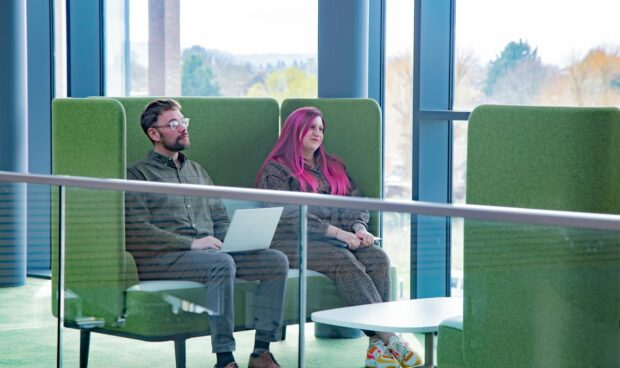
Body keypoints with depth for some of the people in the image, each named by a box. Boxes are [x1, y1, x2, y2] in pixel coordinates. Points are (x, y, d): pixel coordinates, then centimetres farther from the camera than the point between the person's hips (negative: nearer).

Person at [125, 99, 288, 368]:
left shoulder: (196, 170, 27)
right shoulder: (138, 174, 3)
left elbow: (220, 218, 26)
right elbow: (137, 232, -10)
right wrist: (191, 244, -17)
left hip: (213, 252, 7)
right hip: (162, 259, -7)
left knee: (277, 260, -14)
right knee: (222, 264, -36)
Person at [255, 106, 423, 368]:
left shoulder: (333, 167, 27)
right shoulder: (276, 170, 6)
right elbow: (291, 215, -8)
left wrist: (359, 228, -6)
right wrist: (338, 232, -17)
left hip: (338, 241, 6)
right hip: (296, 243, -5)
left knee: (378, 258, -25)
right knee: (345, 262, -34)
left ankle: (377, 345, -36)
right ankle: (388, 337, -39)